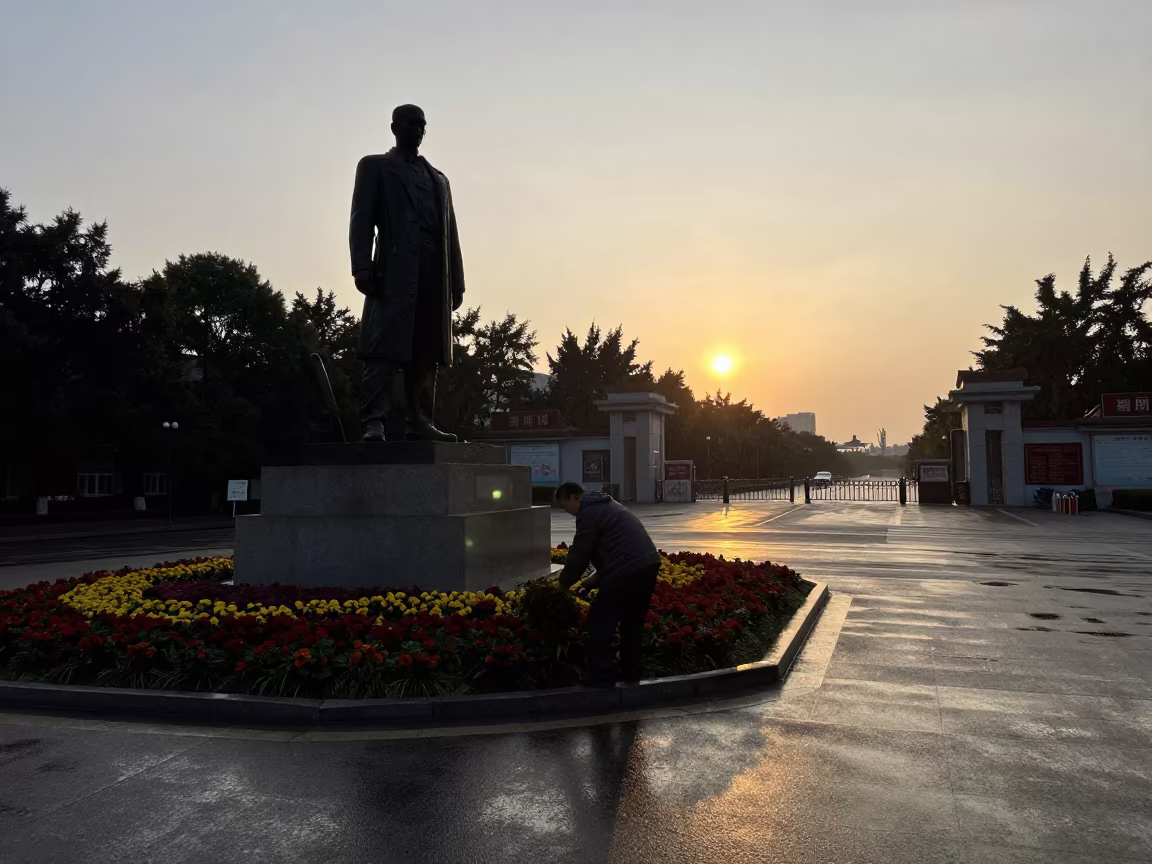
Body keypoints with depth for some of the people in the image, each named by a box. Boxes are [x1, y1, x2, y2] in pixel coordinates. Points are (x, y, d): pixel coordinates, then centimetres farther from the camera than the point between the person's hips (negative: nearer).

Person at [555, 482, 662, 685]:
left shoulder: (588, 513, -6)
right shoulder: (606, 505, 25)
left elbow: (579, 555, -5)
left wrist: (563, 583, 8)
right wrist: (598, 576, 23)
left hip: (627, 571, -10)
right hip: (648, 564, 10)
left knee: (600, 621, 1)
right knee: (632, 620, 19)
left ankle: (601, 676, 3)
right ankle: (630, 671, 26)